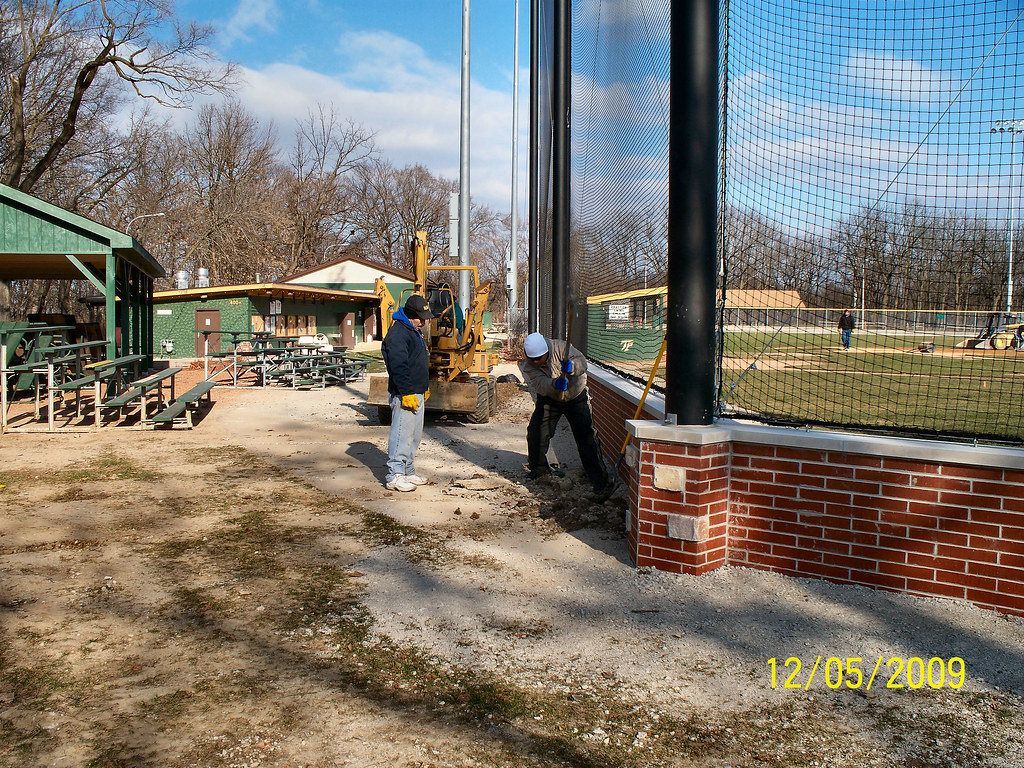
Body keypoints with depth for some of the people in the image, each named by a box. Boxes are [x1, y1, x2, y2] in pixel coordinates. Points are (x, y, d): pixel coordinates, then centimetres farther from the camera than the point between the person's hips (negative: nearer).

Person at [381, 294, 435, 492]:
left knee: (414, 435, 15)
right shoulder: (397, 334, -17)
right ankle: (394, 476, -4)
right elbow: (398, 367, -23)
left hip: (417, 394, 10)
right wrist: (407, 393, -24)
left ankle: (408, 472, 25)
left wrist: (425, 387, 26)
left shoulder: (415, 331, 17)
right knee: (402, 435, -8)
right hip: (405, 396, -10)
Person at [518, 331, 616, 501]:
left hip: (576, 396, -2)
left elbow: (582, 362, -29)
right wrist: (555, 384, -52)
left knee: (586, 436, -12)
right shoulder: (528, 365, -18)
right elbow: (540, 384, -31)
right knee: (536, 433, -7)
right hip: (549, 400, 3)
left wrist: (572, 367, -51)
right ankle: (538, 470, 20)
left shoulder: (560, 347, -24)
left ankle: (600, 481, -13)